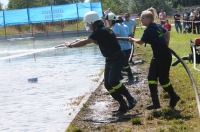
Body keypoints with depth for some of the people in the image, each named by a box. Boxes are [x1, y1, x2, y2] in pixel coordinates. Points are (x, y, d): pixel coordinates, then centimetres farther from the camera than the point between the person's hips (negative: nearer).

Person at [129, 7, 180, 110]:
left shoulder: (149, 30, -19)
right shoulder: (157, 26, 8)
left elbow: (140, 42, -6)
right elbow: (167, 33, 23)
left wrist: (133, 39, 12)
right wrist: (166, 44, 23)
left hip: (164, 56, -10)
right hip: (157, 56, 10)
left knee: (163, 79, 1)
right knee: (151, 77, 4)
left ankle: (174, 97, 23)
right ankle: (155, 102, 5)